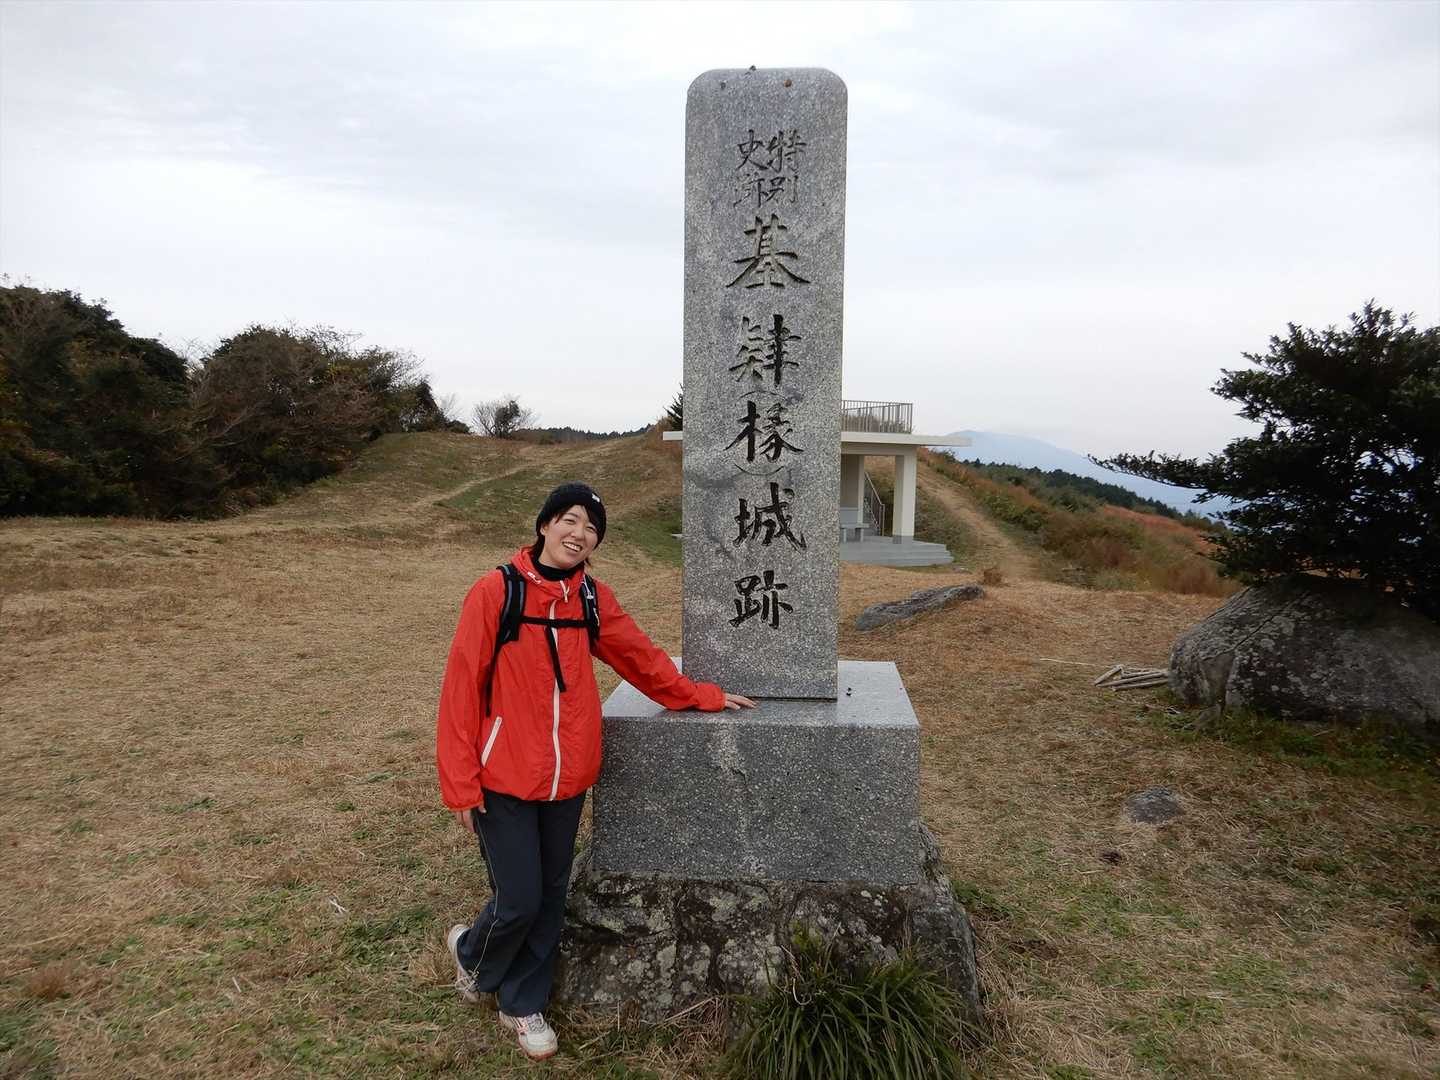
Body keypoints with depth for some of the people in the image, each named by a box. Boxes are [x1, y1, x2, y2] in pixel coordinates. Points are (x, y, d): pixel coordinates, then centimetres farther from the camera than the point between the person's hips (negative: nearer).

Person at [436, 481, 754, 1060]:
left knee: (550, 897, 14)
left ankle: (523, 1004, 37)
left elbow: (642, 658, 13)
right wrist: (462, 784, -11)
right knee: (518, 902, 1)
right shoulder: (495, 591, -12)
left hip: (568, 778, 4)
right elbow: (462, 687, -11)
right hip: (504, 778, -4)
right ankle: (471, 952, 35)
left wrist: (702, 696, 16)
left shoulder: (594, 599, 0)